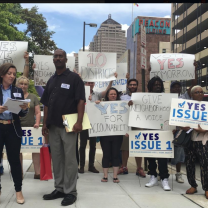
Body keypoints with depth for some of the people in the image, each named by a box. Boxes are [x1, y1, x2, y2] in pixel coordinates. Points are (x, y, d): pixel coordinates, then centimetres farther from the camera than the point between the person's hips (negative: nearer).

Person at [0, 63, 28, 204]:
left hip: (13, 129, 2)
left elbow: (21, 115, 8)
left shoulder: (18, 92, 8)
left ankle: (19, 191, 16)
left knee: (15, 160, 7)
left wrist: (24, 109, -12)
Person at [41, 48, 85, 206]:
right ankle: (59, 189, 22)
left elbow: (81, 101, -10)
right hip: (53, 126, 6)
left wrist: (79, 122, -19)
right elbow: (46, 104, 16)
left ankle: (70, 192, 8)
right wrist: (45, 123, 10)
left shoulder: (74, 78, -3)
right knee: (56, 159, 11)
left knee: (70, 159, -1)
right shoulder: (51, 80, 15)